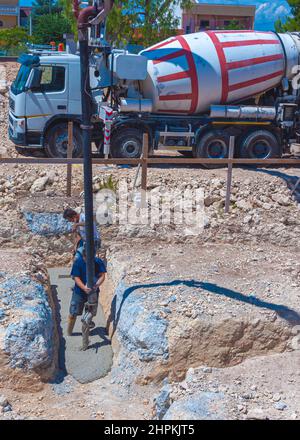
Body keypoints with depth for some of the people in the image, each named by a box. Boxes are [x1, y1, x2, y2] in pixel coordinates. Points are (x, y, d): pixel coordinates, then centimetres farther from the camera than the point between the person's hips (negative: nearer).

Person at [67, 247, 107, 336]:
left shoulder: (98, 262, -13)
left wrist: (97, 285, -36)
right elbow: (76, 277, -20)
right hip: (79, 292, -2)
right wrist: (84, 287, -37)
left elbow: (102, 275, -15)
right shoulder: (78, 262, -18)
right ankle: (69, 334, 19)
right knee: (73, 314, 0)